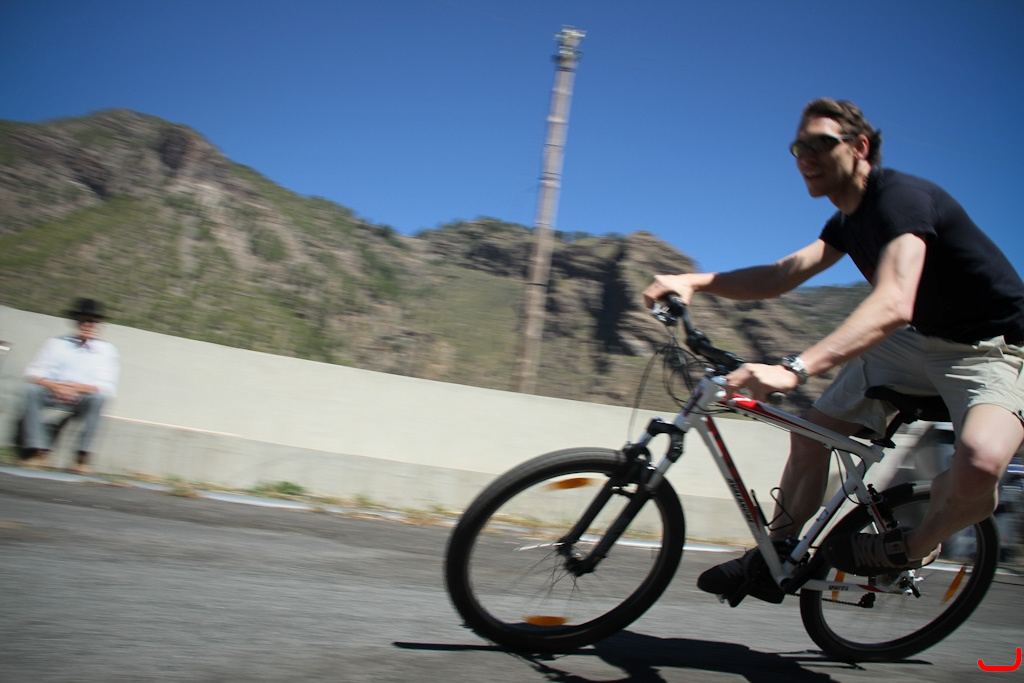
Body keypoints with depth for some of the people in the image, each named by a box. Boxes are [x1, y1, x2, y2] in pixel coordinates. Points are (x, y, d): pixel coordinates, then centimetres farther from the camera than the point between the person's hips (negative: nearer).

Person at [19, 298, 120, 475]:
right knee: (31, 390, -28)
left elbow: (109, 387, -5)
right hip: (54, 394, 2)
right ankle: (39, 451, -24)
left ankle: (82, 456, -29)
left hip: (84, 399, -1)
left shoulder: (106, 350, 7)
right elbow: (33, 373, 1)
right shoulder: (57, 343, 11)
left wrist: (77, 387, -19)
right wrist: (54, 386, -20)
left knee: (98, 397, -34)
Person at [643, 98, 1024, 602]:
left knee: (980, 462, -35)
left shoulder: (902, 198, -26)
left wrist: (795, 369, -55)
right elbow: (783, 275, 1)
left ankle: (915, 548, -4)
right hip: (920, 341, 9)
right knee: (812, 430, 0)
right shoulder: (849, 220, 4)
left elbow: (893, 304, -43)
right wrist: (695, 281, -16)